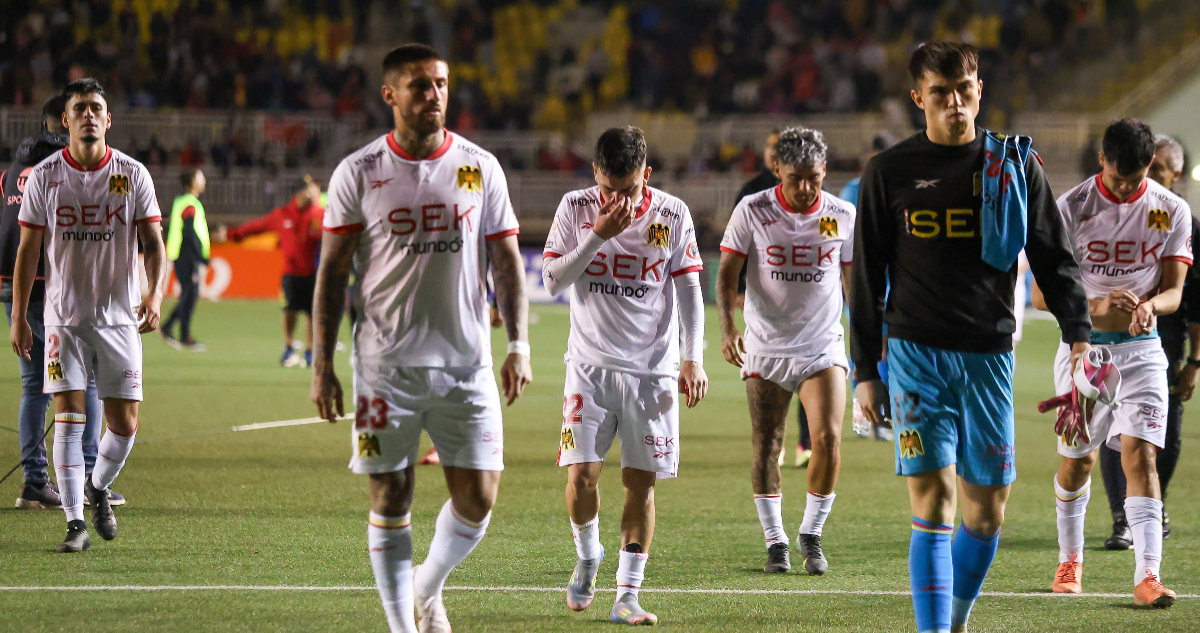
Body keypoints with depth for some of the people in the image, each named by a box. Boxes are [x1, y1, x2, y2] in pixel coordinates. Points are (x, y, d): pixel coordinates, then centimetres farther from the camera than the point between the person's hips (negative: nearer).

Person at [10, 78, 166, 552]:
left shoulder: (133, 175, 0)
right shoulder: (44, 176, -1)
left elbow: (153, 244, 0)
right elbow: (28, 250, 4)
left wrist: (155, 295, -17)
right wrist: (18, 317, 1)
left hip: (120, 316, 1)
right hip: (64, 315, -1)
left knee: (124, 424, 1)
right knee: (68, 416, -10)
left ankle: (98, 489, 30)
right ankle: (75, 522, -6)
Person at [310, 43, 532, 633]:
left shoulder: (480, 167, 5)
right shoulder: (358, 173, 0)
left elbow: (507, 262, 9)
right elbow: (332, 272, 3)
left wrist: (518, 346, -2)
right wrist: (322, 365, -2)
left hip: (465, 363, 2)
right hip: (385, 364, -2)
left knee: (477, 499, -1)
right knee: (391, 499, 0)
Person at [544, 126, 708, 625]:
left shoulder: (672, 214, -3)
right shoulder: (576, 208, -2)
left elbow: (689, 289, 2)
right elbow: (552, 279, -6)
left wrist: (693, 358, -4)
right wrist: (599, 234, -17)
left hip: (652, 368, 0)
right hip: (590, 363, 0)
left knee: (641, 480, -1)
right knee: (581, 474, -9)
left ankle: (627, 594, 4)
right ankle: (587, 555, 21)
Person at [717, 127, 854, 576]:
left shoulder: (842, 216, 0)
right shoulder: (752, 212, -6)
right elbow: (727, 273, -5)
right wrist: (727, 326, -20)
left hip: (823, 346, 1)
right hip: (765, 348, -1)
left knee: (828, 439, -14)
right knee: (766, 448, -1)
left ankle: (811, 535, 5)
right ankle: (775, 541, 14)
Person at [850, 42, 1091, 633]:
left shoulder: (1016, 167, 7)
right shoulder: (889, 173, 3)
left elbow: (1054, 258, 8)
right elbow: (866, 279, 7)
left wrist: (1077, 331, -7)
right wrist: (865, 371, 3)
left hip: (989, 356, 2)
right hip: (917, 355, -2)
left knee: (987, 514, 5)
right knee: (933, 504, -11)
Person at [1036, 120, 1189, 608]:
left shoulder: (1171, 211, -1)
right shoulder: (1069, 208, -8)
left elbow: (1174, 289, 0)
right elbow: (1043, 293, -9)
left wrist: (1151, 305, -25)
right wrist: (1097, 306, -28)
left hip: (1141, 349, 0)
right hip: (1083, 345, 0)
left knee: (1140, 453, -14)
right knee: (1077, 459, 9)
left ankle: (1148, 575, -21)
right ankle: (1070, 560, 31)